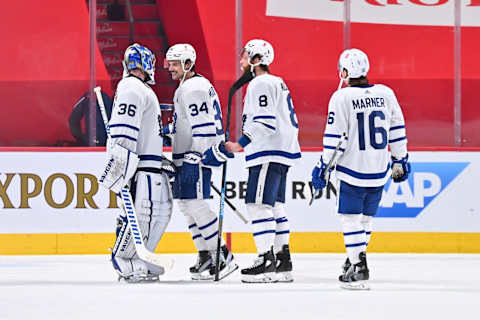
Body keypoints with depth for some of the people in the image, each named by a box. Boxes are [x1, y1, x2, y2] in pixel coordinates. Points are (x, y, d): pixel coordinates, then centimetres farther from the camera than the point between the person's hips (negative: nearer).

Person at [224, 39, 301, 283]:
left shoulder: (260, 84, -10)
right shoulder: (278, 83, 21)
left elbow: (264, 122, -21)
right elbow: (292, 122, 25)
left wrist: (241, 143, -24)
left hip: (269, 154, -11)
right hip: (282, 153, 11)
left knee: (258, 204, -12)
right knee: (274, 205, 12)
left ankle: (266, 261, -17)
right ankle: (283, 262, 12)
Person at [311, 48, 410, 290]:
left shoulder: (341, 97, -11)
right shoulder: (386, 94, 4)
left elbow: (334, 137, -12)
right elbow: (397, 130, 11)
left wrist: (324, 166, -4)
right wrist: (400, 160, 21)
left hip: (352, 170, -5)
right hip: (379, 171, 5)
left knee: (350, 217, 0)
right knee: (366, 217, 18)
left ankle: (358, 269, -9)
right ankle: (355, 260, 30)